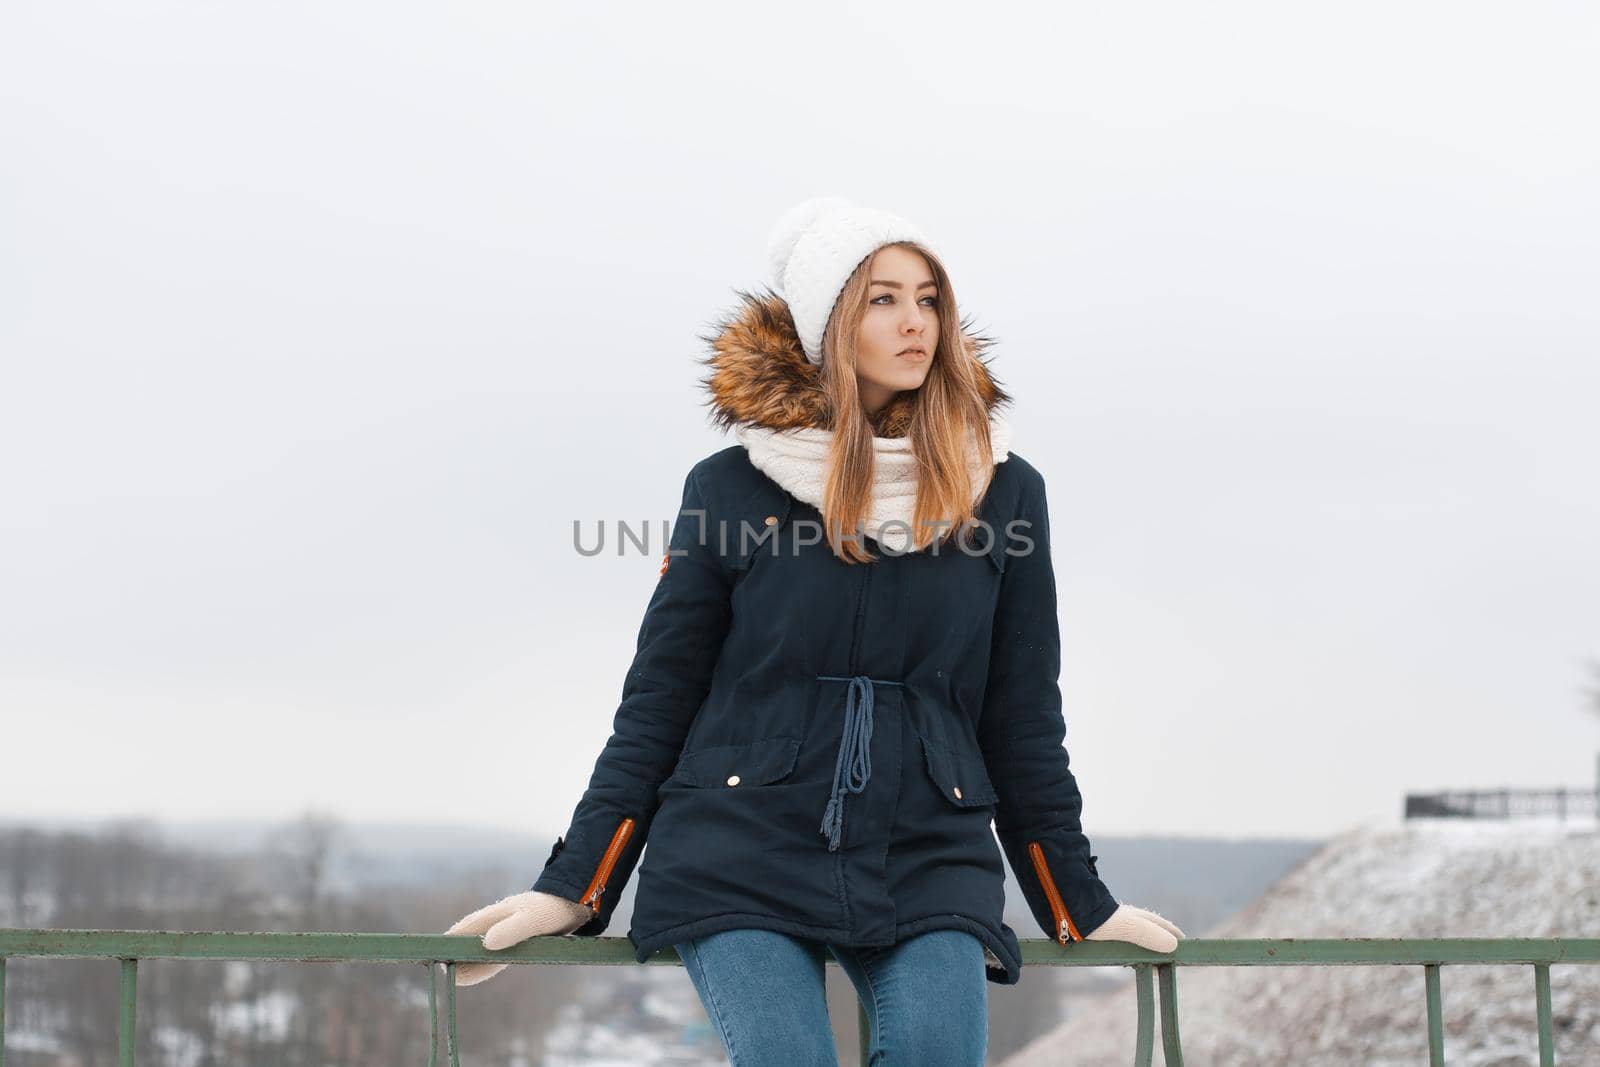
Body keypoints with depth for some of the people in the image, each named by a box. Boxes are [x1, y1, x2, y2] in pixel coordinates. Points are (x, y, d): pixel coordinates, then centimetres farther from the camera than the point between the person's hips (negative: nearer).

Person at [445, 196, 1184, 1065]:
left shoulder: (1003, 492, 8)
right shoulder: (730, 488, 4)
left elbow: (1023, 724, 14)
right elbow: (655, 702, 7)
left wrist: (1082, 907, 15)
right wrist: (570, 888, 3)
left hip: (928, 863, 1)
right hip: (741, 862, -1)